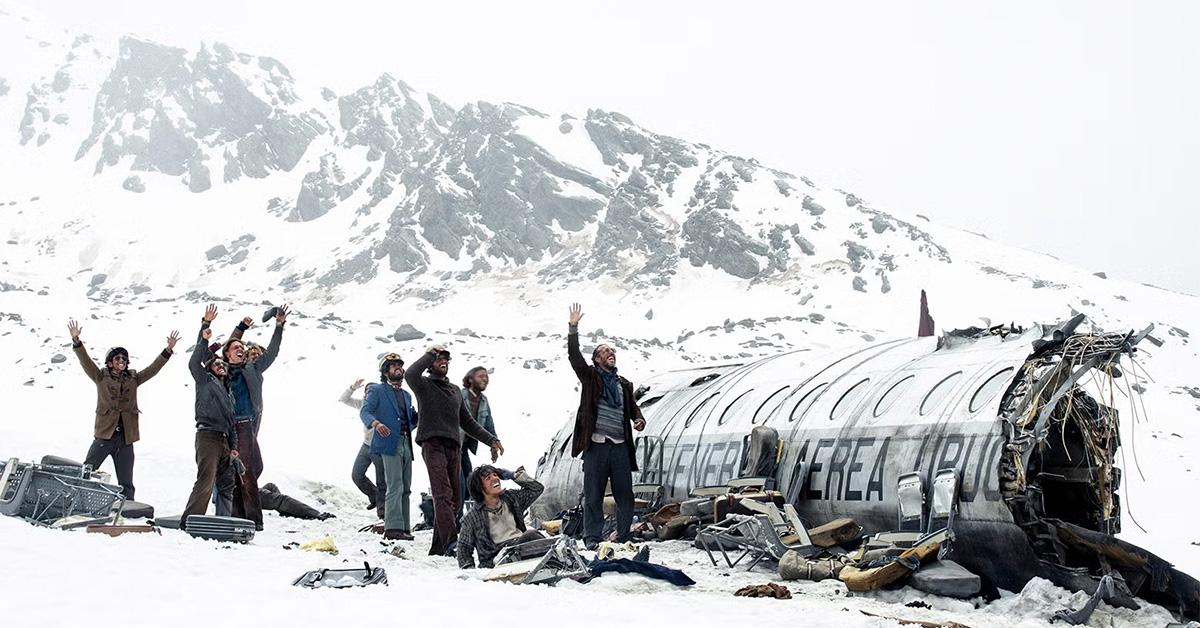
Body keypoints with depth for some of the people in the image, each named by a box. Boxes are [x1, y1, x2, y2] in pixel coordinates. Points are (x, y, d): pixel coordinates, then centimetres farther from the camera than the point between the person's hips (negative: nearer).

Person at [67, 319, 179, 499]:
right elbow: (85, 361, -5)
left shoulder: (133, 379, 12)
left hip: (126, 438, 3)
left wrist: (168, 350, -1)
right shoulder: (101, 377, 5)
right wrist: (76, 341, -18)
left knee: (126, 483, 7)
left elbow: (153, 368, 9)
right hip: (104, 435, -3)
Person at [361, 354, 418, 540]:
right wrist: (376, 423, -29)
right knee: (395, 487, -15)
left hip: (406, 444, 7)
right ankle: (393, 527, -16)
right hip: (390, 443, -7)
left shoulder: (406, 395, 26)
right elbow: (365, 411, -9)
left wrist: (419, 414, 7)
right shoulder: (377, 391, 5)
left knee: (405, 489, 7)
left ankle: (404, 527, 11)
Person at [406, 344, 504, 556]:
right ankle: (451, 542, -33)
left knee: (454, 498, 3)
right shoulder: (424, 385, 8)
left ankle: (438, 549, 8)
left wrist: (491, 439, 23)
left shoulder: (455, 390, 27)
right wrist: (430, 354, -4)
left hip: (453, 447, 7)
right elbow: (410, 375, -17)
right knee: (443, 495, -20)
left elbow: (467, 422, 30)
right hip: (433, 444, -7)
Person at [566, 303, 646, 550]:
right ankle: (592, 538, 7)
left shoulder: (624, 384, 20)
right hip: (596, 445, -4)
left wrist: (639, 419, 3)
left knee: (625, 494, 4)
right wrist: (573, 328, -12)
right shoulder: (590, 377, 8)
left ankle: (624, 537, 13)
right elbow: (574, 356, -4)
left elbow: (632, 407, 26)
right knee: (593, 495, -1)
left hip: (620, 446, 4)